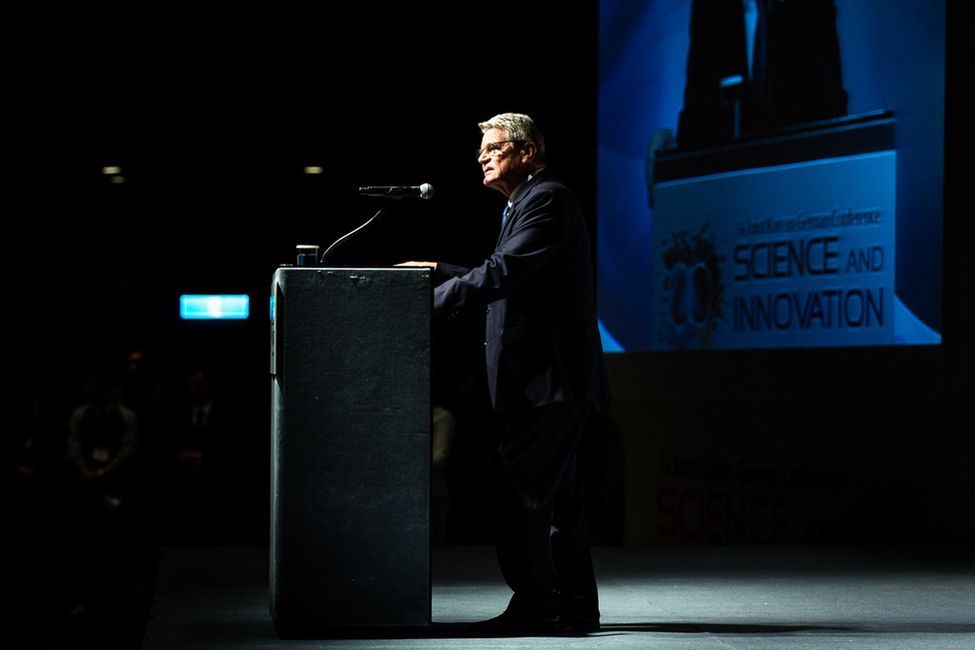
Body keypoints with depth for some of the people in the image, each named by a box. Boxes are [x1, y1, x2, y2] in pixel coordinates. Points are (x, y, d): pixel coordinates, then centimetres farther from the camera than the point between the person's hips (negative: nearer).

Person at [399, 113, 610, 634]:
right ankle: (576, 606, 17)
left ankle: (534, 605, -6)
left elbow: (503, 274, -21)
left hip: (551, 376, -11)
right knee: (556, 492, 12)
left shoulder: (546, 200, -12)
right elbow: (506, 278, 23)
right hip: (547, 378, 11)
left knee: (521, 491, -10)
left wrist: (428, 303, -20)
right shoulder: (529, 203, 21)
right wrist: (438, 272, 15)